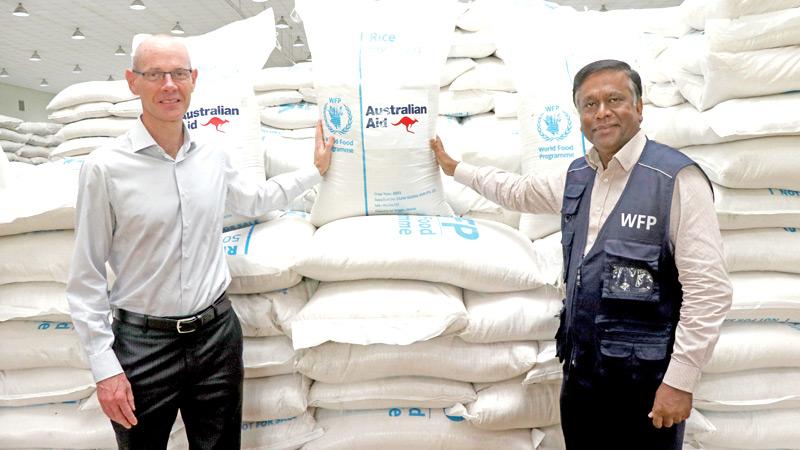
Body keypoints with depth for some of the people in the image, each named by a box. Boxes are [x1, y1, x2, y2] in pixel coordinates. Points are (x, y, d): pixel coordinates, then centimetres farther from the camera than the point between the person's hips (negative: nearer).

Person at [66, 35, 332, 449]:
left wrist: (316, 169, 22)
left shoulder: (214, 157, 2)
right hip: (143, 342, -3)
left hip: (217, 332, 4)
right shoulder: (105, 167, -11)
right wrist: (105, 368, -9)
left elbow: (254, 200, 23)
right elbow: (86, 278, -7)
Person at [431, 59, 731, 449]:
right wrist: (454, 168, 30)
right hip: (579, 371, 7)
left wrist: (680, 381, -16)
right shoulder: (578, 175, 7)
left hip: (644, 380, -6)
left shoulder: (677, 179, -15)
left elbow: (709, 290, -17)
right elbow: (518, 192, 24)